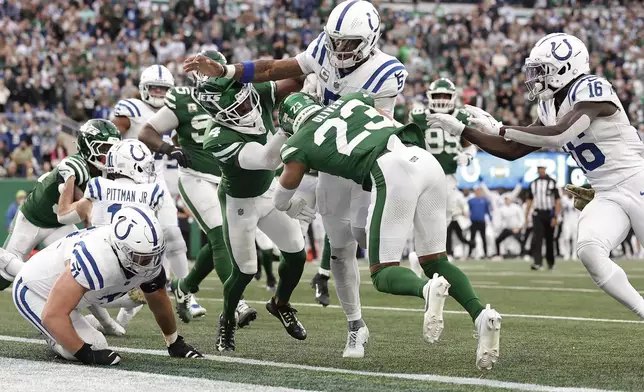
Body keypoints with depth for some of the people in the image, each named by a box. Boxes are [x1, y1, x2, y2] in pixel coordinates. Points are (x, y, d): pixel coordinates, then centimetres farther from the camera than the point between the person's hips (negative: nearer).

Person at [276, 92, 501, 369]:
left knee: (383, 273, 4)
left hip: (390, 170, -5)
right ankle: (481, 314, -9)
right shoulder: (351, 100, 29)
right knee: (435, 261, 15)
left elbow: (281, 201, 33)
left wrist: (292, 206, 57)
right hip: (427, 161, 5)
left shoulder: (300, 142, 19)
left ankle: (427, 290, -30)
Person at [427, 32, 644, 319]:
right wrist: (461, 130, 5)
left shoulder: (591, 90, -17)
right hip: (607, 196, 7)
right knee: (589, 251, -17)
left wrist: (498, 129, -23)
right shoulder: (550, 108, 9)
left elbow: (558, 136, -30)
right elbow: (513, 151, 13)